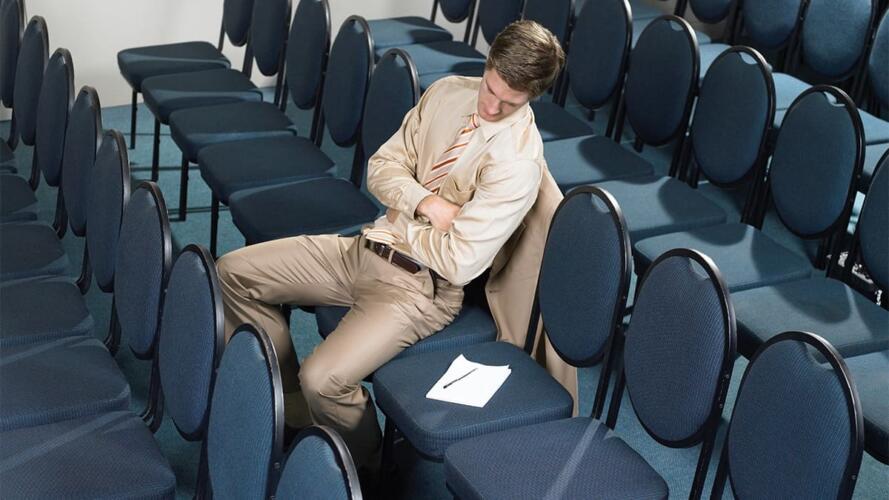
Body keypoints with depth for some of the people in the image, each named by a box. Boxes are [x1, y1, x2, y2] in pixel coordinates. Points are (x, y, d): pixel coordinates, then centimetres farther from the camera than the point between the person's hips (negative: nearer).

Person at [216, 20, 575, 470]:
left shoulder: (518, 162, -21)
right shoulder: (447, 94, 0)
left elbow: (460, 262, -23)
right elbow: (381, 168, 3)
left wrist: (398, 224, -8)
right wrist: (425, 203, -16)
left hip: (420, 285, -7)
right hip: (365, 250, 8)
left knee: (323, 380, -28)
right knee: (235, 271, 3)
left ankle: (365, 467, 6)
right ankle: (292, 409, 14)